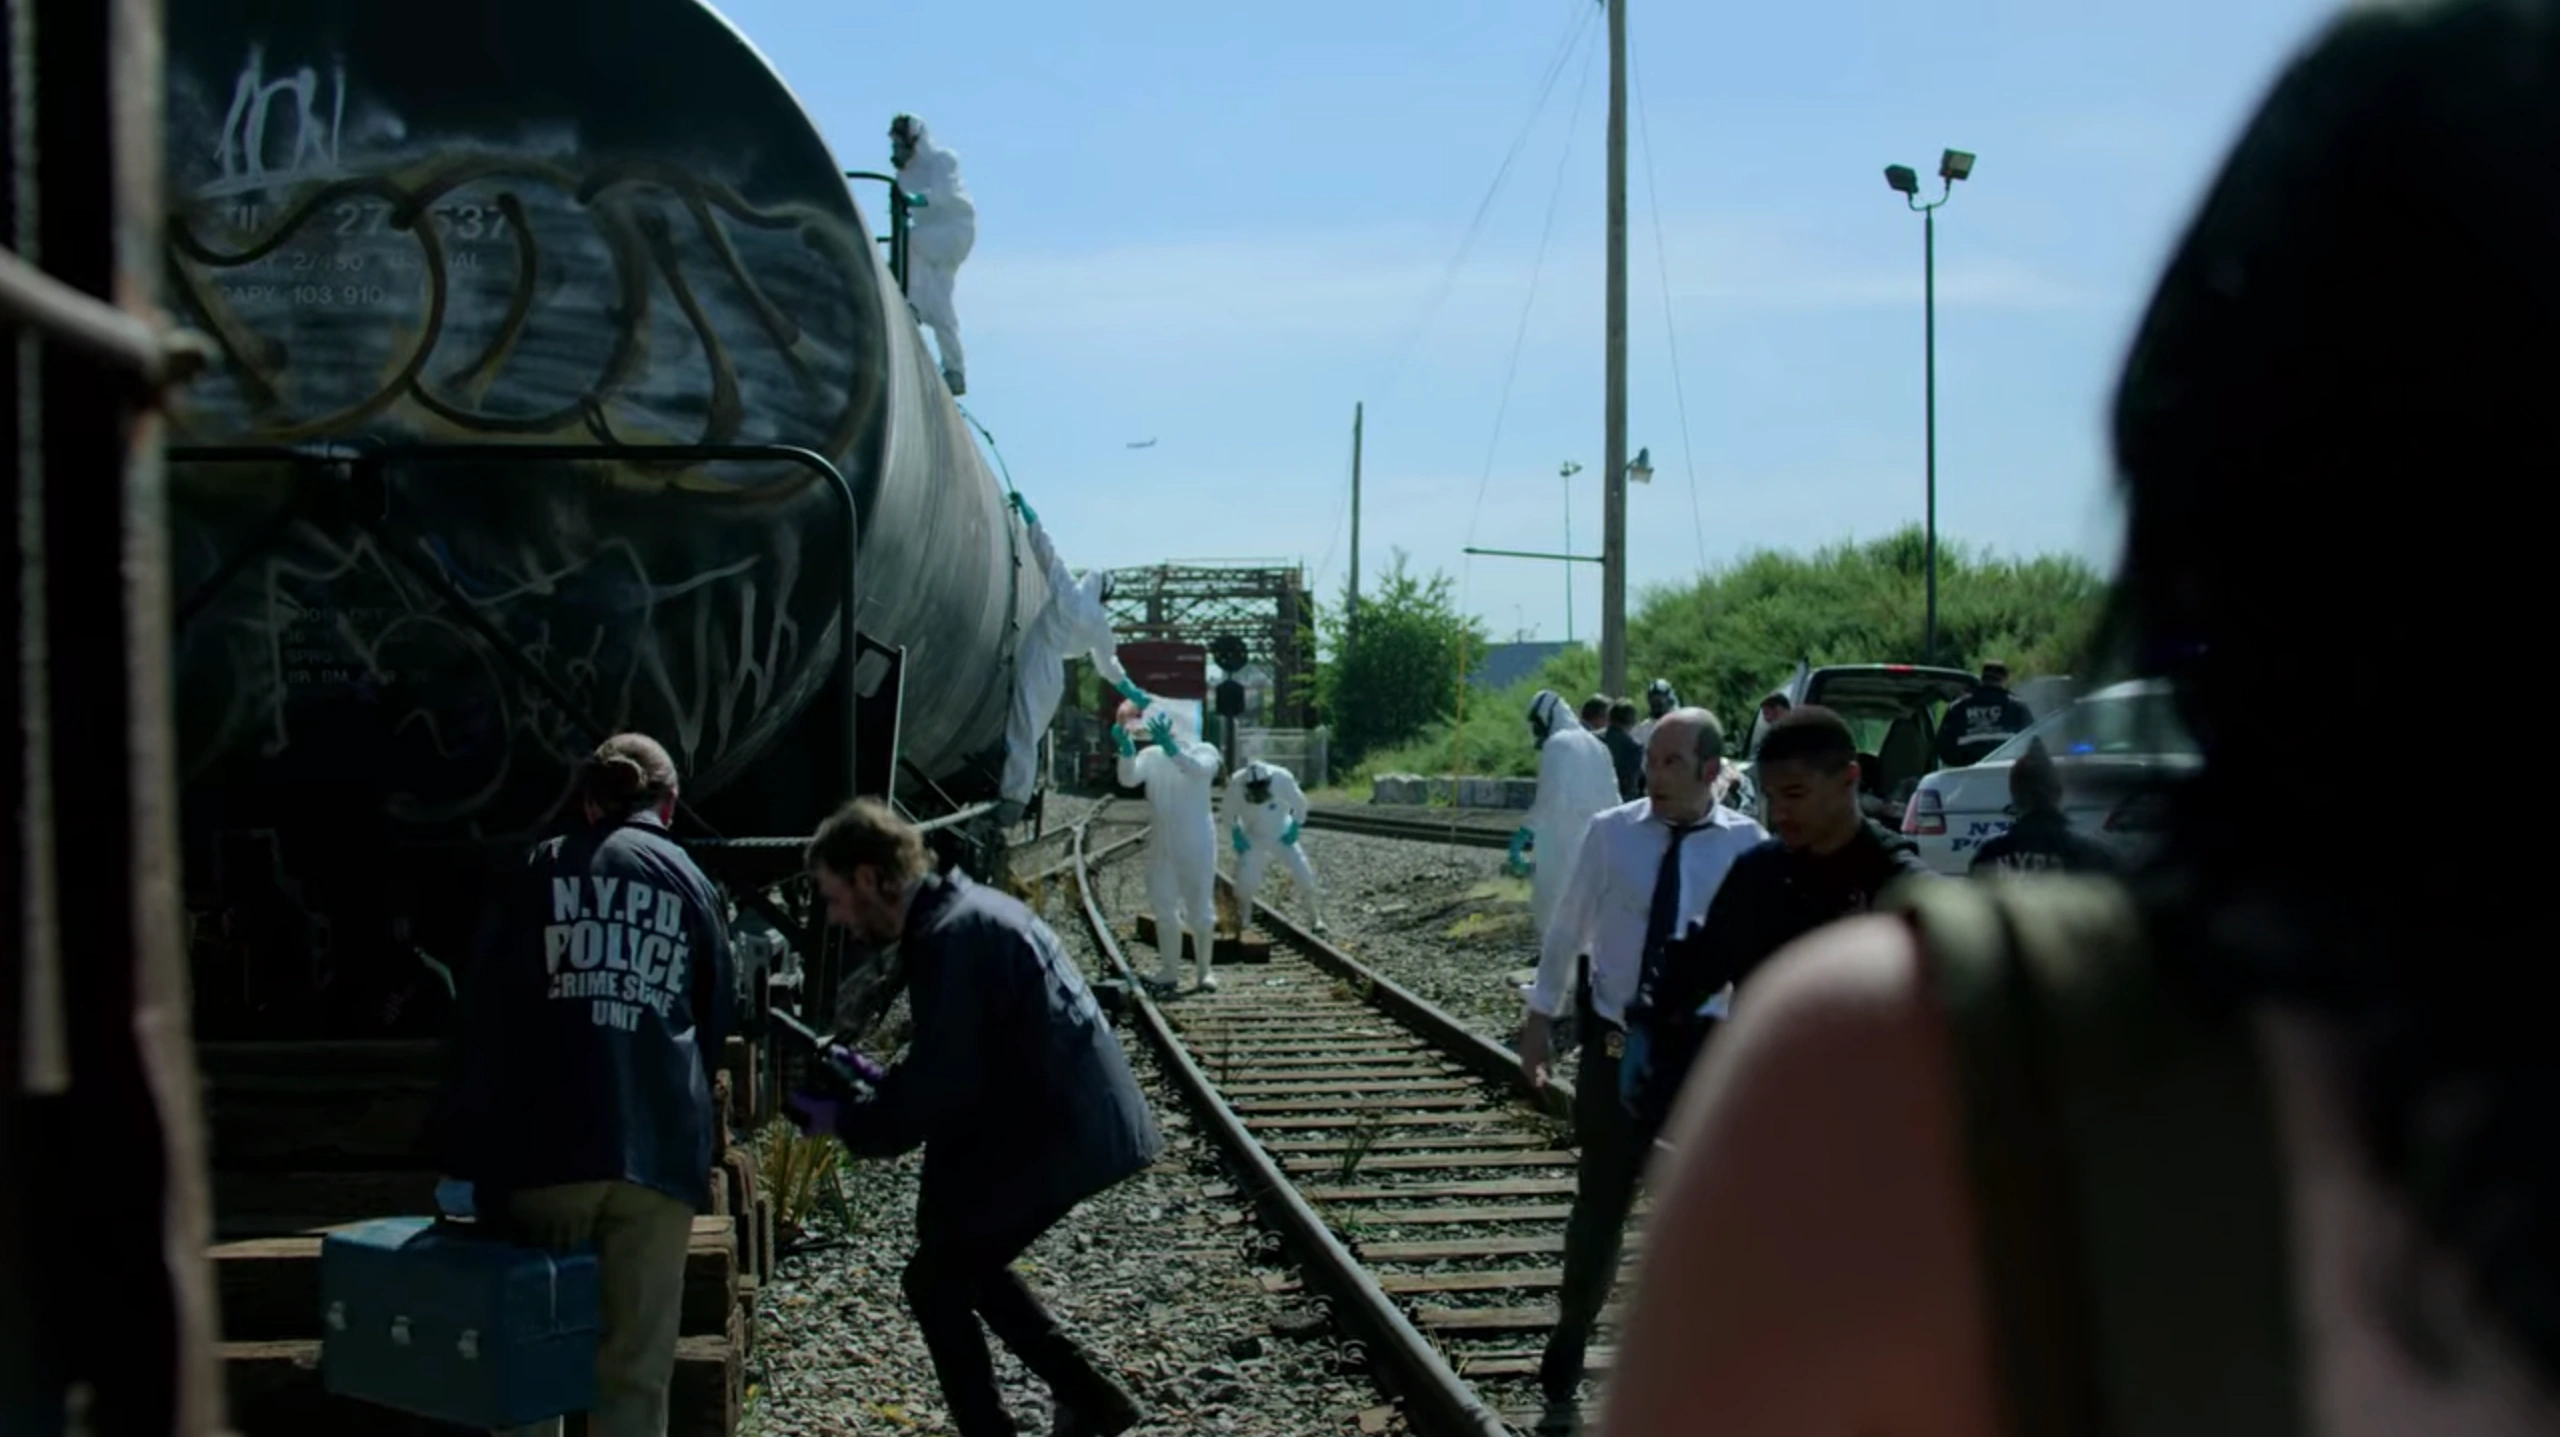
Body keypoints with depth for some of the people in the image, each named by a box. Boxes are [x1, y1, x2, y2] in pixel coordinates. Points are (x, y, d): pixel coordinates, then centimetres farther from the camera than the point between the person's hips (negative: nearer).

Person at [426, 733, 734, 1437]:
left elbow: (484, 1011, 4)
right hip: (659, 1148, 1)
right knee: (635, 1370, 4)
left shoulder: (539, 871, 10)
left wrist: (461, 1140, 7)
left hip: (548, 1143, -1)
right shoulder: (693, 884, 13)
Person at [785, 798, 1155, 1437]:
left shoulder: (949, 938, -20)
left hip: (1061, 1131, -10)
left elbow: (942, 1089, -21)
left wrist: (842, 1120, -9)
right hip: (1072, 1116, 10)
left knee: (935, 1280, 2)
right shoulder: (964, 907, 11)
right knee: (964, 1261, 22)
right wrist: (882, 1077, 13)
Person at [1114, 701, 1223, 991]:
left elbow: (1197, 770, -33)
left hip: (1196, 845, -3)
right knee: (1164, 910, 11)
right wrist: (1126, 746, -39)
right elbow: (1128, 779, -20)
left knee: (1200, 910, 4)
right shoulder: (1152, 755, -2)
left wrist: (1169, 745, -50)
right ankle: (1169, 972, 22)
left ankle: (1203, 971, 17)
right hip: (1161, 845, 3)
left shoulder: (1204, 751, -9)